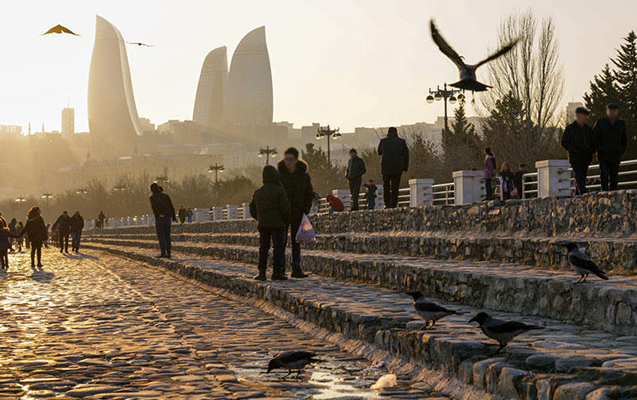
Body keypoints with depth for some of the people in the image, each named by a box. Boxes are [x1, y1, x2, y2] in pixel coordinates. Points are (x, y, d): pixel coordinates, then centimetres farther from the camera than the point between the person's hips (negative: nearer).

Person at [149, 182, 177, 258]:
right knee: (167, 237, 8)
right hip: (167, 218, 4)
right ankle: (168, 253, 6)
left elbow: (153, 206, -23)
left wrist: (158, 214, -14)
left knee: (161, 237, -2)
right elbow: (171, 207, 7)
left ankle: (163, 253, -9)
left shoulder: (152, 197, -3)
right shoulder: (166, 195, 9)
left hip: (159, 218, -4)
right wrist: (174, 217, 13)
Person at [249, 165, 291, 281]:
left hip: (262, 224, 5)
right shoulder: (279, 191, -8)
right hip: (277, 224, -5)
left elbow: (252, 210, 14)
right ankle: (276, 271, -2)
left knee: (263, 247, 9)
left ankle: (262, 272, 7)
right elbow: (285, 208, -12)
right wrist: (287, 220, 2)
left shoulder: (258, 192, 10)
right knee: (278, 247, 0)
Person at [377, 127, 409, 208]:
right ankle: (393, 205, -4)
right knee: (395, 188, 2)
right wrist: (405, 168, 10)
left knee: (386, 187, 15)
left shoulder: (383, 141, 1)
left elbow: (379, 152, 18)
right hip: (397, 169, -1)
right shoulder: (401, 142, 1)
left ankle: (387, 205, 11)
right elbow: (406, 155, 3)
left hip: (385, 168, 1)